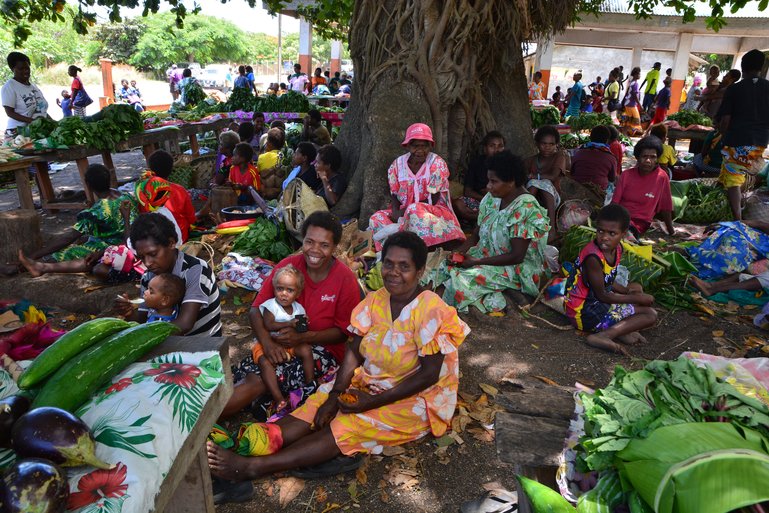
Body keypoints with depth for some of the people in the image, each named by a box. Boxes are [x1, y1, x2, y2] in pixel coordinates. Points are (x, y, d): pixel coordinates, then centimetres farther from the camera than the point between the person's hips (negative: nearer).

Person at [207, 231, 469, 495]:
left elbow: (429, 374, -20)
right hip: (368, 382, 6)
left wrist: (373, 402, -21)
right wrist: (336, 394, -16)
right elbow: (354, 350, -1)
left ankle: (251, 467, -32)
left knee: (343, 429, -24)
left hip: (413, 400, -6)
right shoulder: (376, 300, -2)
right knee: (316, 410, -17)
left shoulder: (430, 311, -21)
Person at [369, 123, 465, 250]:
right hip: (405, 212, 4)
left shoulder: (437, 164, -10)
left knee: (415, 210, -36)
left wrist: (404, 212, -18)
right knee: (376, 218, -17)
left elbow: (432, 199, -12)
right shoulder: (397, 165, 2)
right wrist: (396, 212, -19)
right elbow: (394, 195, 4)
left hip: (435, 211, -4)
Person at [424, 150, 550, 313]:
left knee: (463, 278, -26)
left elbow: (516, 256, -22)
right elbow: (478, 232, 8)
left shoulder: (525, 208, -21)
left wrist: (477, 261, -22)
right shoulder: (493, 197, 0)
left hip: (515, 268, -7)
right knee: (448, 267, -12)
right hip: (488, 255, 7)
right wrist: (460, 251, -11)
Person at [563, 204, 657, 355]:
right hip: (584, 312, -9)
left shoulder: (617, 248, 1)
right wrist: (635, 298, -9)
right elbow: (601, 295, -19)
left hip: (599, 302, 9)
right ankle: (603, 336, -19)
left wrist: (626, 290, -3)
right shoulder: (593, 257, -26)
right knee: (650, 315, -6)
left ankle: (621, 328, -2)